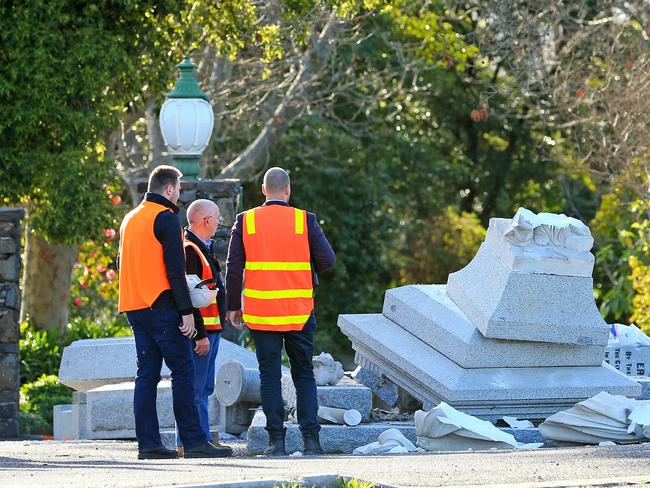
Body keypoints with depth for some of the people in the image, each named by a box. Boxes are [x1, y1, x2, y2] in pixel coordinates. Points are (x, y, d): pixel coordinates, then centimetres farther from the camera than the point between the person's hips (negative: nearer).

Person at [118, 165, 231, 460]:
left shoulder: (130, 219, 18)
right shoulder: (165, 218, -9)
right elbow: (175, 270, -14)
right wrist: (186, 311, -14)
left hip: (135, 307, 8)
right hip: (162, 306, -8)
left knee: (147, 374, 7)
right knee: (183, 371, -7)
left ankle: (148, 443, 3)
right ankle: (193, 441, -11)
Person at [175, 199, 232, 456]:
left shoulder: (203, 249, 18)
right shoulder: (189, 250, -15)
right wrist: (200, 335, -23)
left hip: (210, 330, 11)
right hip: (199, 331, -11)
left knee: (204, 387, 14)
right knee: (195, 388, -9)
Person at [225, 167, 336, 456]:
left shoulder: (245, 221, -1)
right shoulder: (305, 220, -3)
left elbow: (233, 268, -1)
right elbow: (327, 260, -5)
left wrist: (233, 306, 7)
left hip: (260, 313, 0)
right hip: (299, 312, 0)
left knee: (269, 376, 4)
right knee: (304, 375, 10)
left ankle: (276, 440, -1)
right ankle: (310, 438, 1)